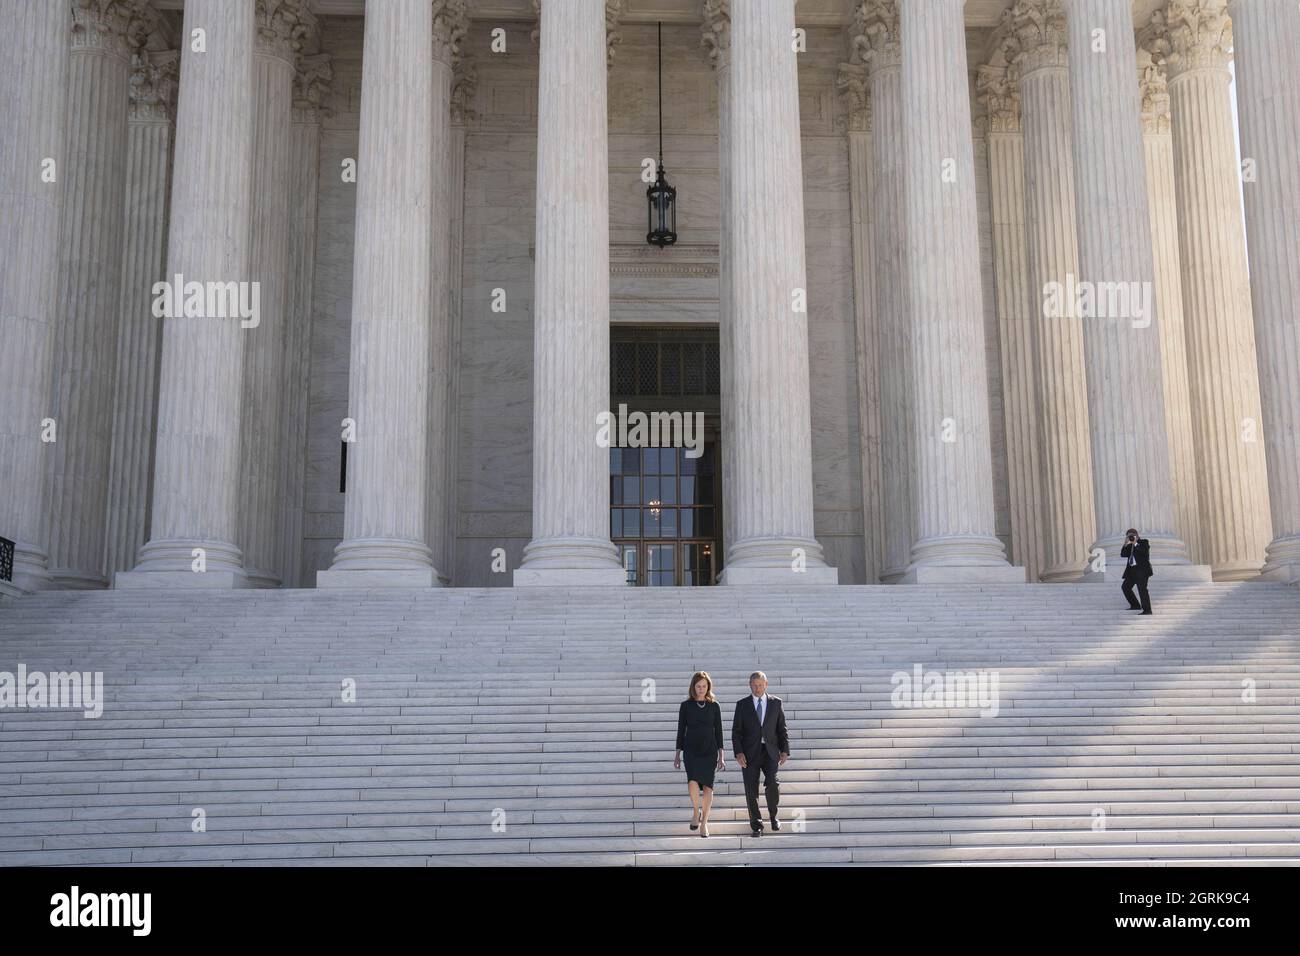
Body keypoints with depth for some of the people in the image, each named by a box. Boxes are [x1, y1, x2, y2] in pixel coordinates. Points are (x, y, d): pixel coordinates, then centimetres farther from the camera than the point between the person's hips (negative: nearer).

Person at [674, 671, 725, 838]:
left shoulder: (714, 706, 5)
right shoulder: (686, 705, 4)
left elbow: (718, 731, 6)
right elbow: (681, 730, 7)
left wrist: (722, 755, 2)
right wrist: (677, 754, 6)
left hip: (710, 751, 1)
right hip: (691, 750, -1)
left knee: (707, 785, -2)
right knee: (693, 781, -21)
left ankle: (704, 822, 12)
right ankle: (696, 812, 3)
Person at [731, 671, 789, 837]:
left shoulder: (776, 703, 8)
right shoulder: (742, 705, 5)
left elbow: (782, 728, 10)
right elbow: (736, 731, 3)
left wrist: (785, 750, 1)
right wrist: (738, 753, -9)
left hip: (770, 752, 0)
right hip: (750, 754, 0)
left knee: (772, 784, -16)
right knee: (751, 791, -1)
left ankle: (773, 816, 9)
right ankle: (756, 825, 11)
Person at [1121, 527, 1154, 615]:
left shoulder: (1144, 542, 1)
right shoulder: (1130, 545, 16)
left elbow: (1144, 552, -18)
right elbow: (1123, 554, 7)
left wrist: (1135, 544, -16)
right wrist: (1125, 544, -3)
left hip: (1142, 570, -8)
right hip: (1131, 570, 8)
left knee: (1142, 589, -15)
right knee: (1125, 587, 11)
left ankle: (1147, 610, -14)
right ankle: (1135, 605, 23)